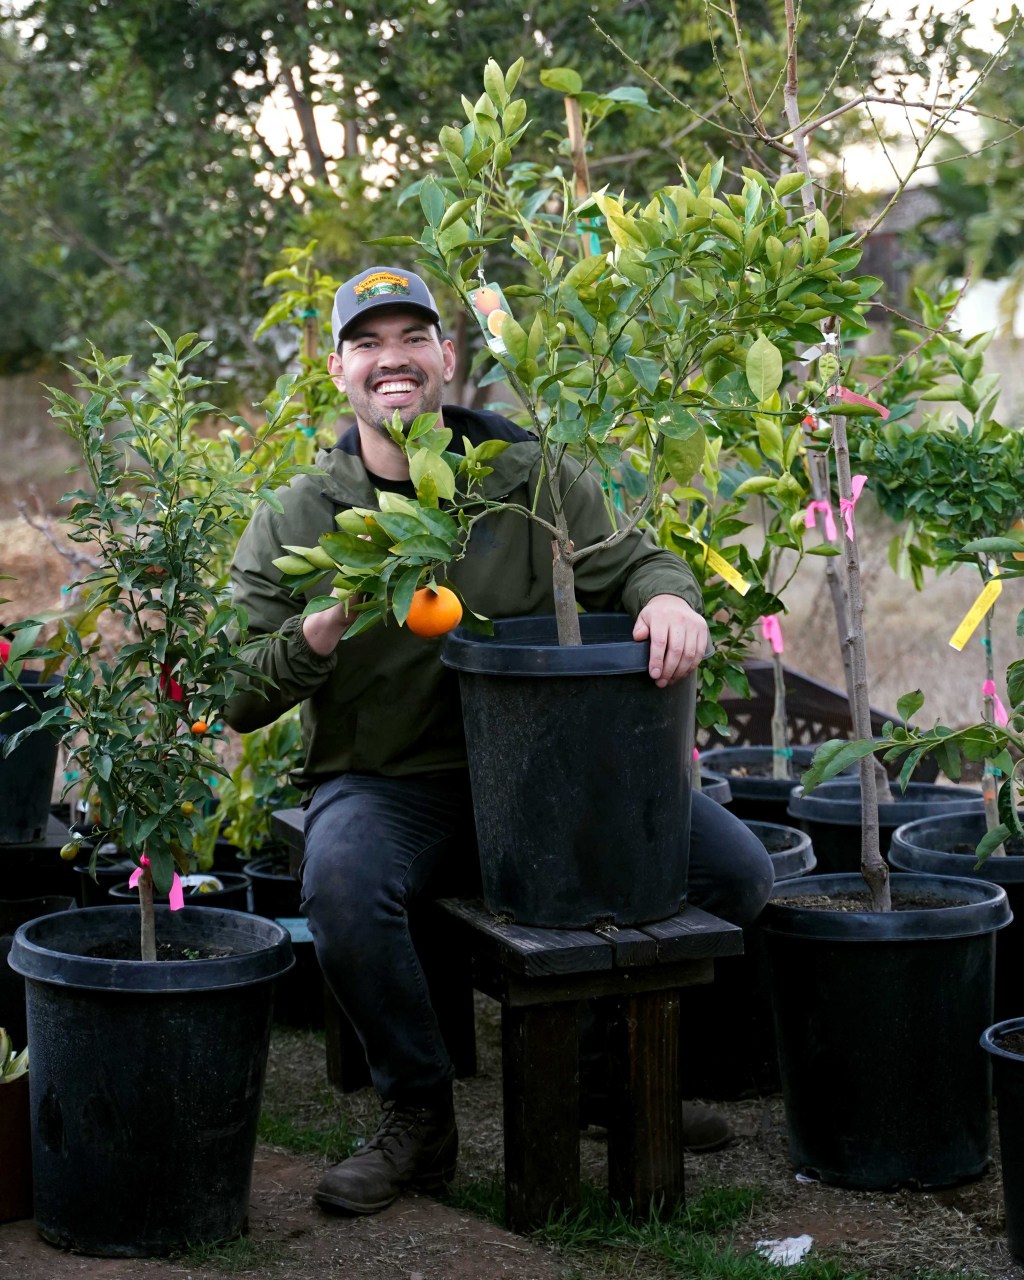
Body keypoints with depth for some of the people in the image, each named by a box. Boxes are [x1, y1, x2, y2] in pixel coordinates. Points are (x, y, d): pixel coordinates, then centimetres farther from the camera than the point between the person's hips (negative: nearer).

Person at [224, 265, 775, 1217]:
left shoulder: (533, 481, 5)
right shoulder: (296, 521, 2)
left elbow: (631, 559, 8)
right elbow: (239, 700, -1)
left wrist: (668, 597, -18)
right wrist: (326, 628, -21)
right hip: (381, 783, -2)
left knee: (737, 870, -11)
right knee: (342, 883, -36)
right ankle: (418, 1115, -9)